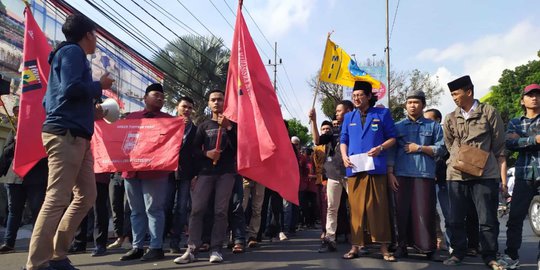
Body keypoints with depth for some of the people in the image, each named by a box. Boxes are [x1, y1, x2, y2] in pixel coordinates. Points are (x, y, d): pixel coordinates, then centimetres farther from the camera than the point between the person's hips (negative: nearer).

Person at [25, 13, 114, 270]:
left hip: (75, 135, 10)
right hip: (66, 134, -10)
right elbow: (71, 88, -18)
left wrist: (90, 111, 20)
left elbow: (47, 100, 25)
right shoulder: (73, 51, -1)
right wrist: (100, 85, -1)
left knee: (86, 196, 9)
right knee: (57, 199, -11)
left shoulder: (67, 54, 26)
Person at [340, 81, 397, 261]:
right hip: (354, 169, 3)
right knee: (356, 208, 4)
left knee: (378, 208, -1)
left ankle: (384, 248, 7)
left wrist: (380, 148, -13)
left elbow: (392, 138, 6)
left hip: (376, 168, -2)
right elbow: (343, 140, 15)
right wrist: (344, 156, -3)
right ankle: (355, 246, 10)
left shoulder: (382, 114, 7)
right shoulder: (349, 117, 16)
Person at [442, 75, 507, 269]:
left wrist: (503, 178, -3)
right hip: (457, 175, 3)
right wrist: (458, 160, 5)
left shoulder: (489, 112, 0)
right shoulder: (450, 119, 8)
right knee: (456, 218, 8)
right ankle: (458, 253, 22)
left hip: (485, 174, -3)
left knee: (488, 219, 2)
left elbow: (499, 148, 0)